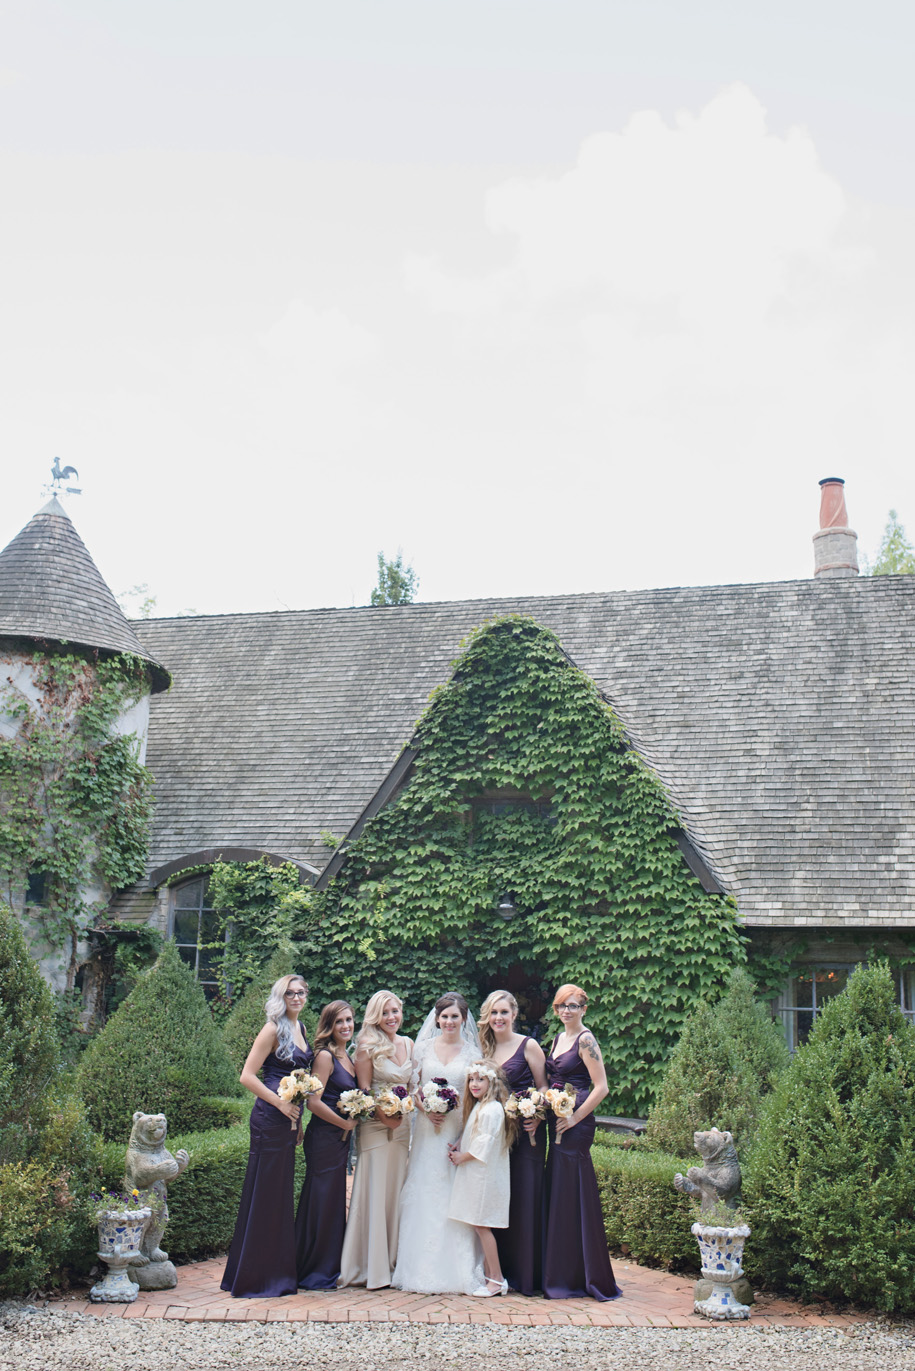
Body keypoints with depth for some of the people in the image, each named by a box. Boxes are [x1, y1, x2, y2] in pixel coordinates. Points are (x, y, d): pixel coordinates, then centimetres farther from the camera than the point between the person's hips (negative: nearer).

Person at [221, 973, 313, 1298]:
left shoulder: (298, 1028, 15)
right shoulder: (273, 1029, -10)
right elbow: (247, 1076, -14)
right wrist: (281, 1103, -17)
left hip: (288, 1120, 9)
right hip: (270, 1120, -9)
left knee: (282, 1194, 14)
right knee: (264, 1193, -3)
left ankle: (277, 1274, 23)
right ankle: (253, 1278, 5)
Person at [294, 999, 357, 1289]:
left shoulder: (346, 1056, 13)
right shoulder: (325, 1055, -13)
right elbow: (314, 1101, -20)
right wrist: (346, 1123, -14)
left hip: (340, 1139, 9)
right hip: (324, 1138, -9)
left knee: (335, 1202, 13)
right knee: (321, 1201, -1)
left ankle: (330, 1268, 23)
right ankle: (314, 1273, 9)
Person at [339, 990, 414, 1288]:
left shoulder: (408, 1044, 10)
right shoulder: (368, 1046, -7)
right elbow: (364, 1090, -9)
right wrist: (384, 1116, -20)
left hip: (402, 1126, 6)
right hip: (375, 1126, -6)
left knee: (396, 1193, 9)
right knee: (374, 1193, -2)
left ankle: (393, 1262, 18)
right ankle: (370, 1267, 5)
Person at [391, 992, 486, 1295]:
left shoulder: (473, 1052, 5)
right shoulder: (423, 1047, 8)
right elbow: (412, 1087, 7)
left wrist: (454, 1109, -11)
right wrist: (428, 1110, -10)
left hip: (460, 1130, -1)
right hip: (427, 1130, 1)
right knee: (425, 1193, -1)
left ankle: (459, 1271, 3)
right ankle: (424, 1270, 5)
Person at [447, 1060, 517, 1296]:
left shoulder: (492, 1109, -16)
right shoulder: (477, 1107, 15)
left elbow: (485, 1143, -20)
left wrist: (462, 1157, -11)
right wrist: (458, 1148, 3)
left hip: (485, 1176, -10)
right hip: (474, 1176, 10)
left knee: (481, 1225, -7)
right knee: (477, 1226, 11)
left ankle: (497, 1279, -1)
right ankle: (488, 1274, 18)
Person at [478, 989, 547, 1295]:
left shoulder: (528, 1046, -3)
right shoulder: (485, 1048, 11)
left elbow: (544, 1087, -2)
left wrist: (537, 1117, -18)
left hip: (525, 1130, -5)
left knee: (524, 1197, -4)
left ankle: (526, 1275, 4)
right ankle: (499, 1269, 16)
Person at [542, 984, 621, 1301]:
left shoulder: (585, 1040, -11)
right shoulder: (558, 1039, 15)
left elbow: (601, 1087, -16)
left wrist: (574, 1118, -16)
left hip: (575, 1126, -9)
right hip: (557, 1123, 9)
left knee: (573, 1195, -4)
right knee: (557, 1194, 11)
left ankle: (576, 1278, 5)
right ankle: (562, 1274, 20)